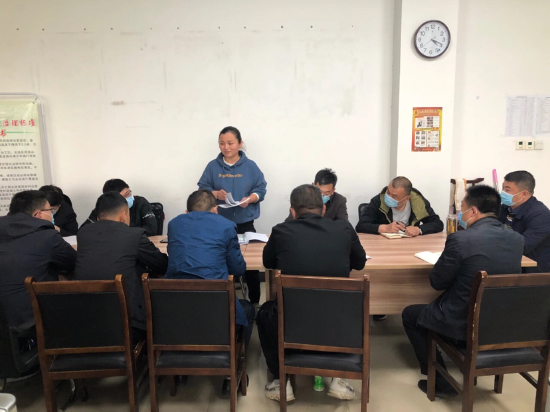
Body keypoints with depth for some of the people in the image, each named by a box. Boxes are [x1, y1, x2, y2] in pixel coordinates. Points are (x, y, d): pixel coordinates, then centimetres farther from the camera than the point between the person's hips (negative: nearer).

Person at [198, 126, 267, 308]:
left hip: (245, 223, -1)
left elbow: (261, 189, 0)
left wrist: (249, 199, -19)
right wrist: (215, 194, -17)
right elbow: (202, 189, 3)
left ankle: (254, 301, 20)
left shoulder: (250, 166, -1)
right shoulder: (212, 166, 2)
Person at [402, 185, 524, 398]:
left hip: (463, 324, -7)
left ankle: (441, 381, 19)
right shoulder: (517, 239, -2)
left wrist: (448, 261, 6)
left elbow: (437, 282, -11)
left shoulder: (460, 239, -22)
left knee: (409, 314, 18)